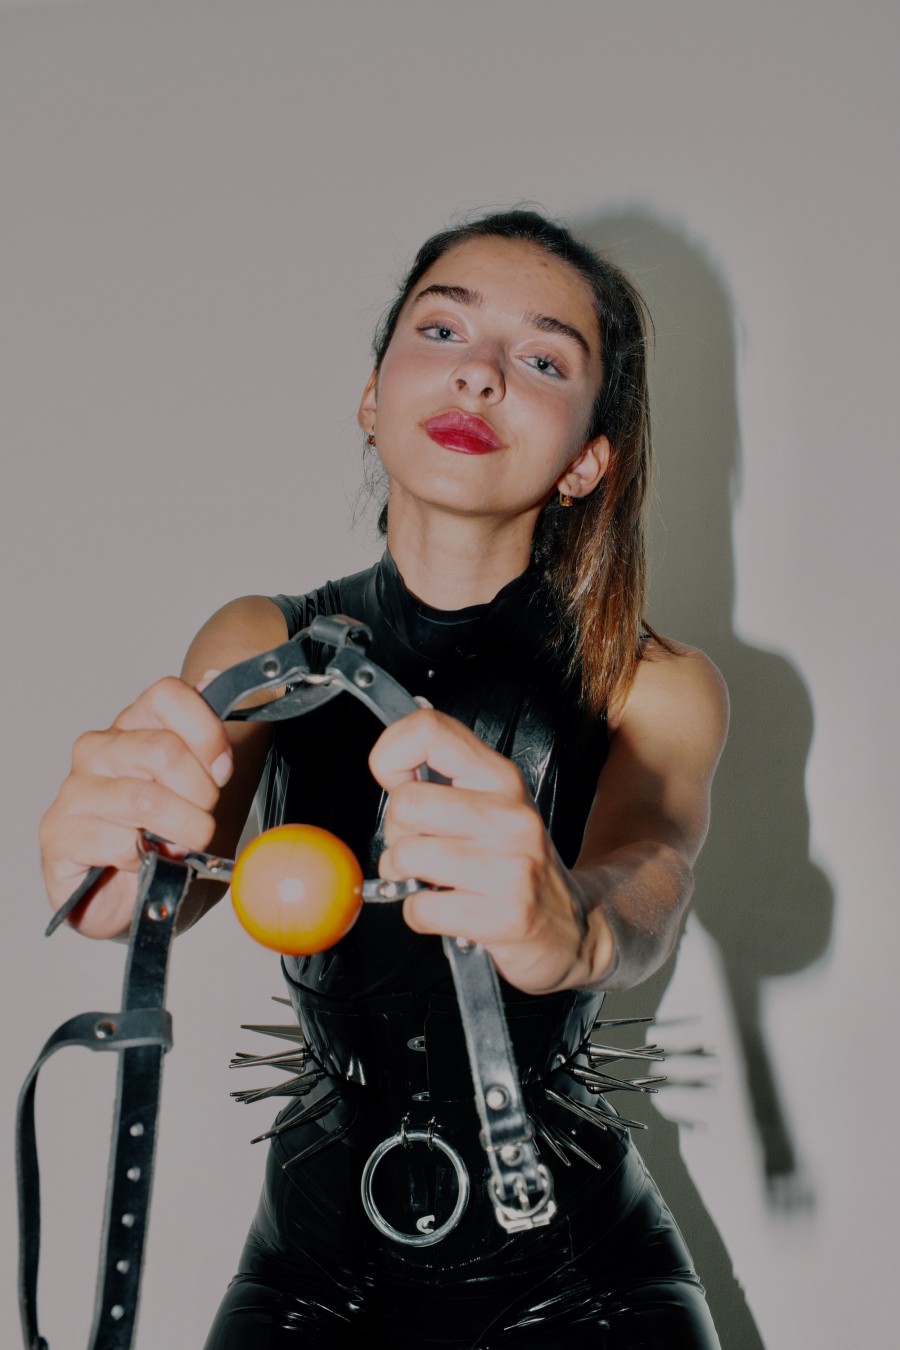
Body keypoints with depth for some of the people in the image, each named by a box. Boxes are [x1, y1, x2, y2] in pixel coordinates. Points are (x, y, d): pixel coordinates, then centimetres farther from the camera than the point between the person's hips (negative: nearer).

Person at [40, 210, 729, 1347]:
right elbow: (194, 854, -20)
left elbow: (649, 873, -28)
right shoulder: (260, 648, -3)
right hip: (319, 1255, 1)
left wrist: (572, 927, -52)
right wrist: (112, 874, -44)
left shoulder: (660, 687, -9)